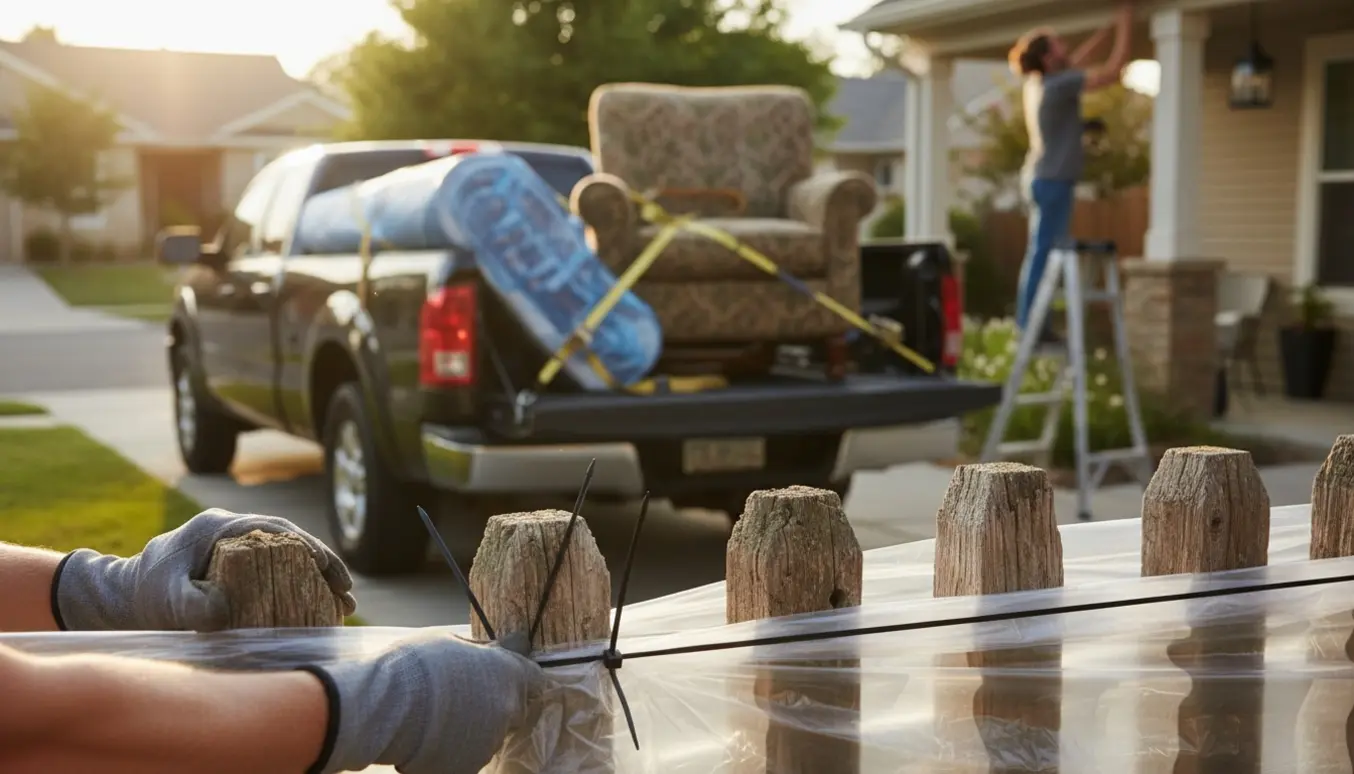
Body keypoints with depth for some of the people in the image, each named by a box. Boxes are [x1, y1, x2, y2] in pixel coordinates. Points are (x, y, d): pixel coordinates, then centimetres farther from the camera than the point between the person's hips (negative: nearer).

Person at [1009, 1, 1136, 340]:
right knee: (1045, 253, -7)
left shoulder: (1038, 81, 6)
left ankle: (1029, 322, 15)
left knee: (1041, 254, 12)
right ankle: (1032, 325, -5)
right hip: (1053, 181, -10)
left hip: (1041, 178, 10)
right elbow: (1114, 69, -19)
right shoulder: (1058, 85, -19)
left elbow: (1076, 60, 22)